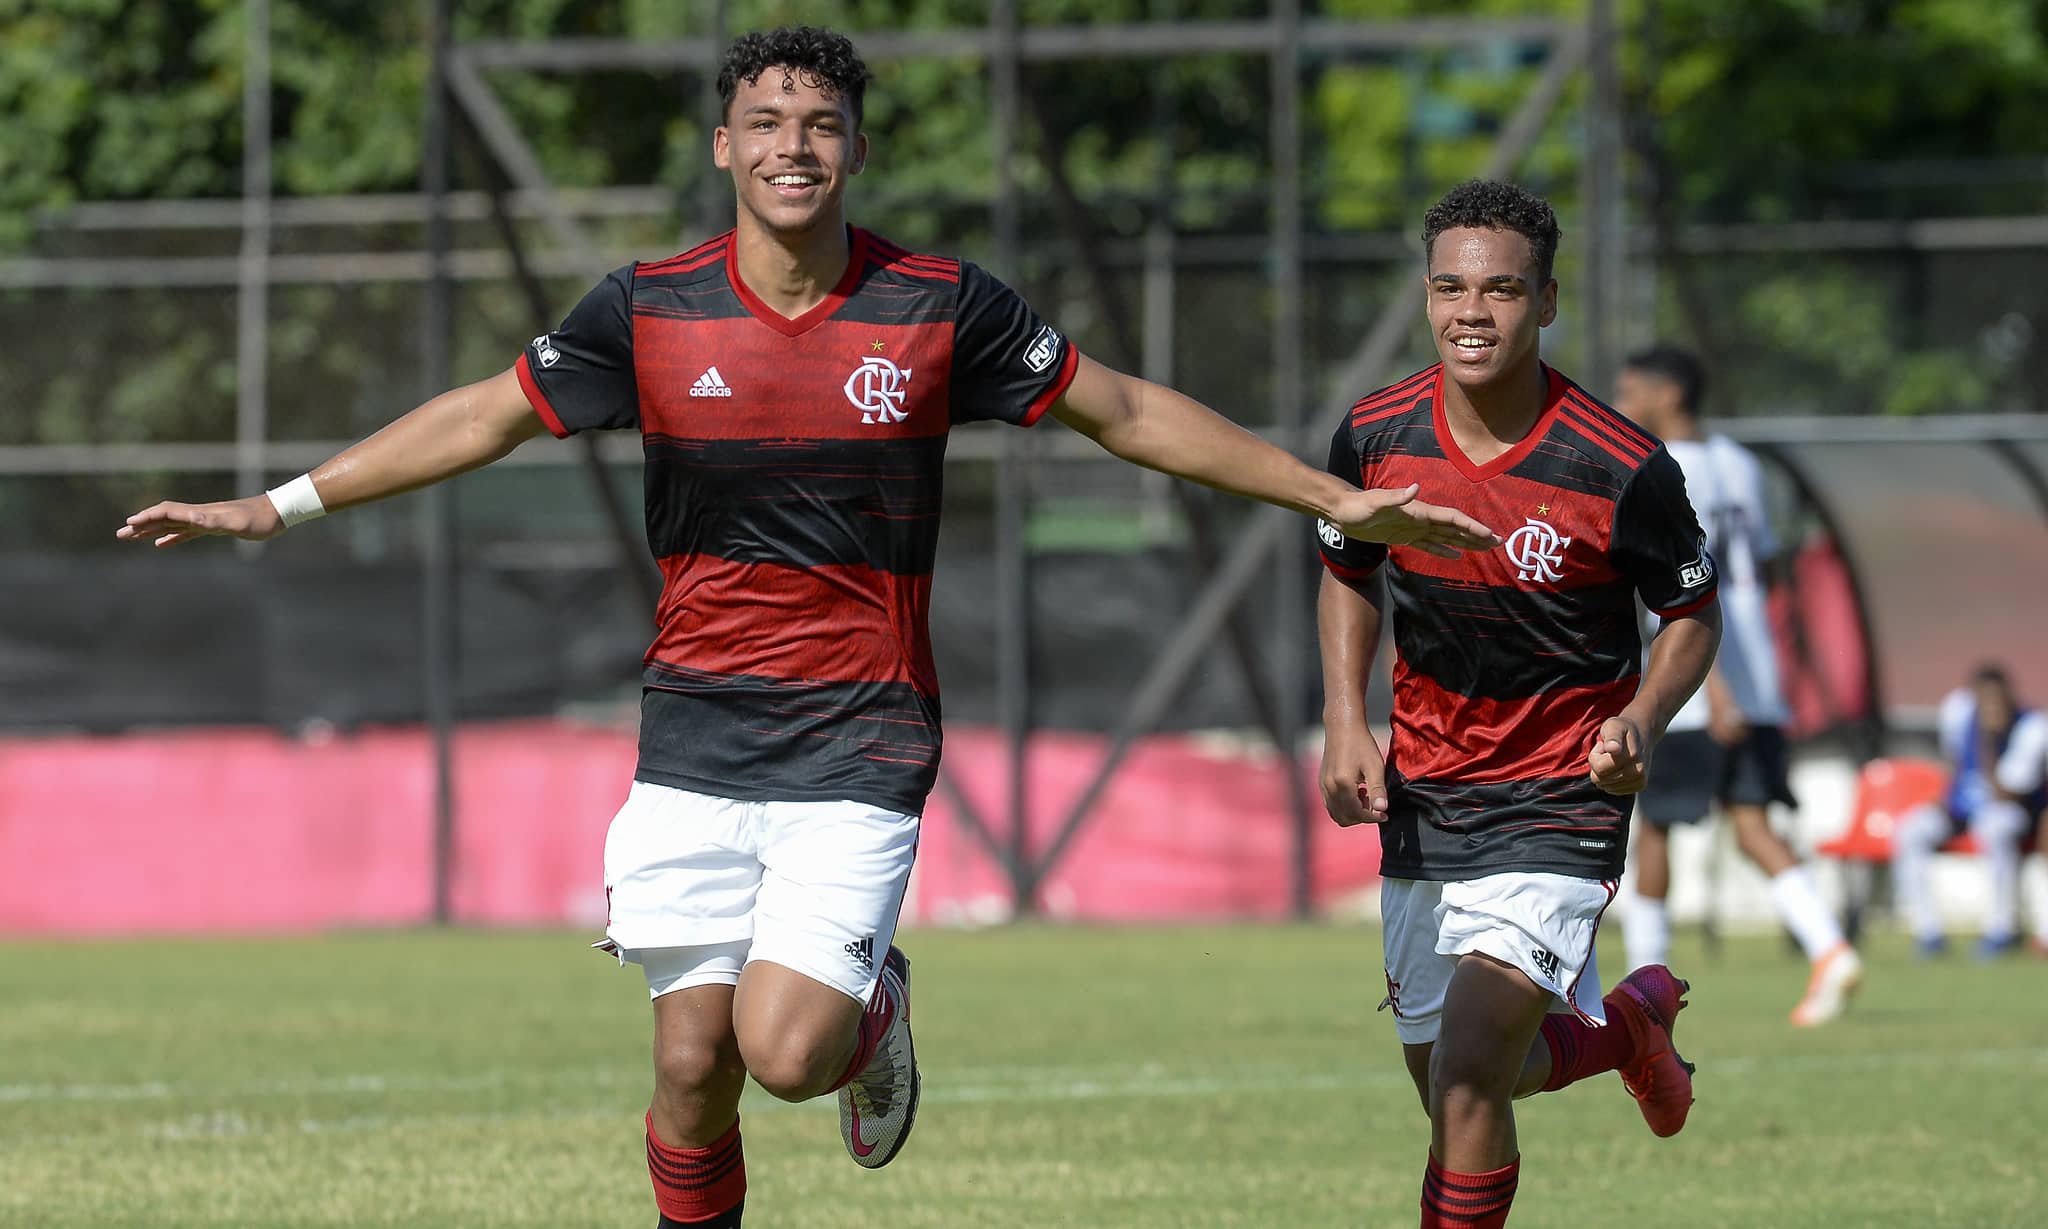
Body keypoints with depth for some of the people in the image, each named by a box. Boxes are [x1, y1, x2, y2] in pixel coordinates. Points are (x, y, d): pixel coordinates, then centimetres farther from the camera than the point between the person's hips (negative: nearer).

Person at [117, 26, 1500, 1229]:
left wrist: (1338, 500, 5)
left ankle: (876, 1008, 19)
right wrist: (276, 506, 6)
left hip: (860, 741, -2)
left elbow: (1131, 413, 5)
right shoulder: (650, 309, -1)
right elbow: (487, 416, 9)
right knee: (693, 1066, -1)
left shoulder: (944, 309, -4)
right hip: (692, 743, 2)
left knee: (784, 1051, -16)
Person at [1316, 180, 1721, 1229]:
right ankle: (1631, 1024, 45)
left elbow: (1693, 613, -1)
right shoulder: (1374, 435, -7)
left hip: (1559, 806, -5)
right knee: (1450, 1092, 15)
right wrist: (1345, 721, -2)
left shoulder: (1622, 470, -18)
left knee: (1468, 1075, -21)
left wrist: (1642, 723, -20)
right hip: (1421, 797, 5)